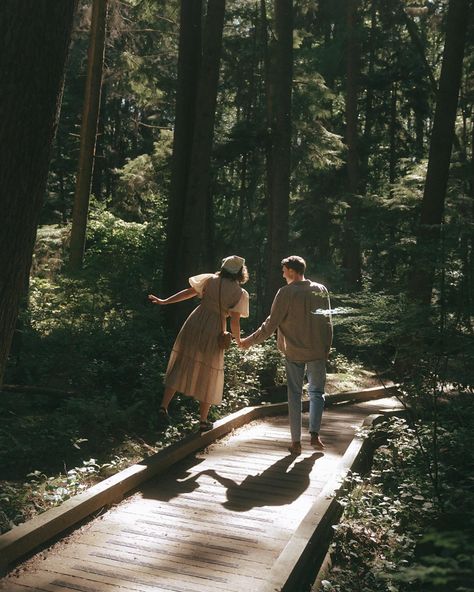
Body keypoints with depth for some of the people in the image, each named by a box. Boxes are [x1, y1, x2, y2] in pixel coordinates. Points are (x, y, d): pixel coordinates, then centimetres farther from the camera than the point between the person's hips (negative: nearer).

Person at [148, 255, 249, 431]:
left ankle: (164, 406, 9)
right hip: (213, 332, -3)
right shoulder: (240, 293, -5)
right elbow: (235, 322, -9)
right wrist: (238, 340, 8)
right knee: (207, 376, 9)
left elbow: (188, 292, 4)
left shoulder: (210, 280, 4)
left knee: (180, 366, 14)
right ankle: (203, 420, 18)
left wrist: (163, 301, 10)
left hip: (194, 324, 3)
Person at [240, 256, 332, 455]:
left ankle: (296, 442, 10)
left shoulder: (286, 292, -11)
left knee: (294, 394, 8)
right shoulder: (321, 290, 1)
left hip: (294, 352, -3)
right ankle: (314, 434, 6)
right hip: (318, 351, 3)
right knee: (316, 392, 16)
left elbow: (271, 324, -12)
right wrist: (327, 347, 14)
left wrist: (250, 341, -2)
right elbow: (327, 321, 4)